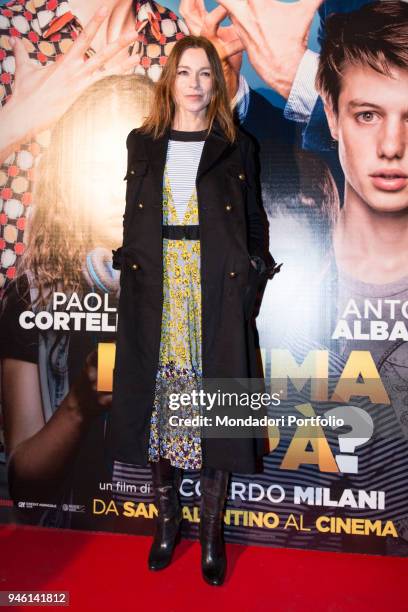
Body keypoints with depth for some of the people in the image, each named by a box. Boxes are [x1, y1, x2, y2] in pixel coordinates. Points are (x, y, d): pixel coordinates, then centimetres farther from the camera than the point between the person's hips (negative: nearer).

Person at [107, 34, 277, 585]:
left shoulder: (236, 147, 8)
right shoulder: (141, 143, 13)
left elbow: (254, 224, 9)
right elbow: (132, 220, 14)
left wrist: (254, 273, 0)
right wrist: (130, 268, 5)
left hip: (218, 294, -1)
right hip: (154, 293, 2)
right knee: (157, 399, 5)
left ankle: (212, 531, 18)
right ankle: (167, 520, 24)